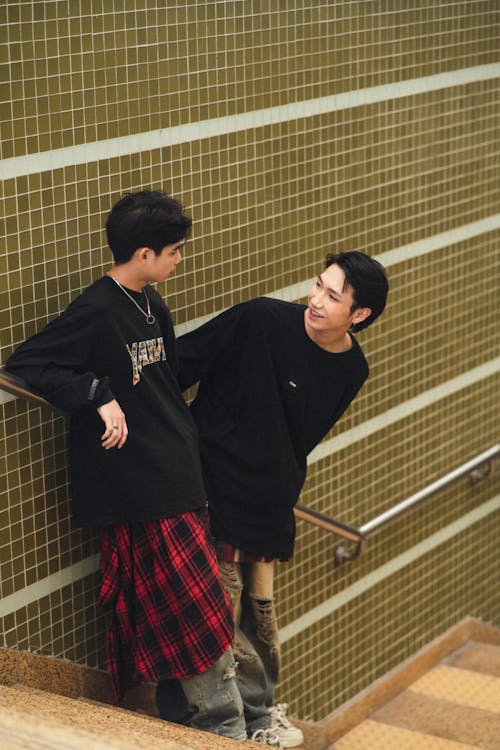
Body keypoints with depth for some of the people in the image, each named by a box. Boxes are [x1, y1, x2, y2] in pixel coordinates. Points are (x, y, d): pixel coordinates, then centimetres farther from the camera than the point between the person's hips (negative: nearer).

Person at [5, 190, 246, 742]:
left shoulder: (150, 304, 11)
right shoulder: (97, 311, -16)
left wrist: (189, 445, 18)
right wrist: (99, 396, -22)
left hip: (175, 482, 9)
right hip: (139, 492, -9)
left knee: (174, 627, 15)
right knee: (201, 630, -2)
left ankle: (183, 728, 24)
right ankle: (224, 732, 9)